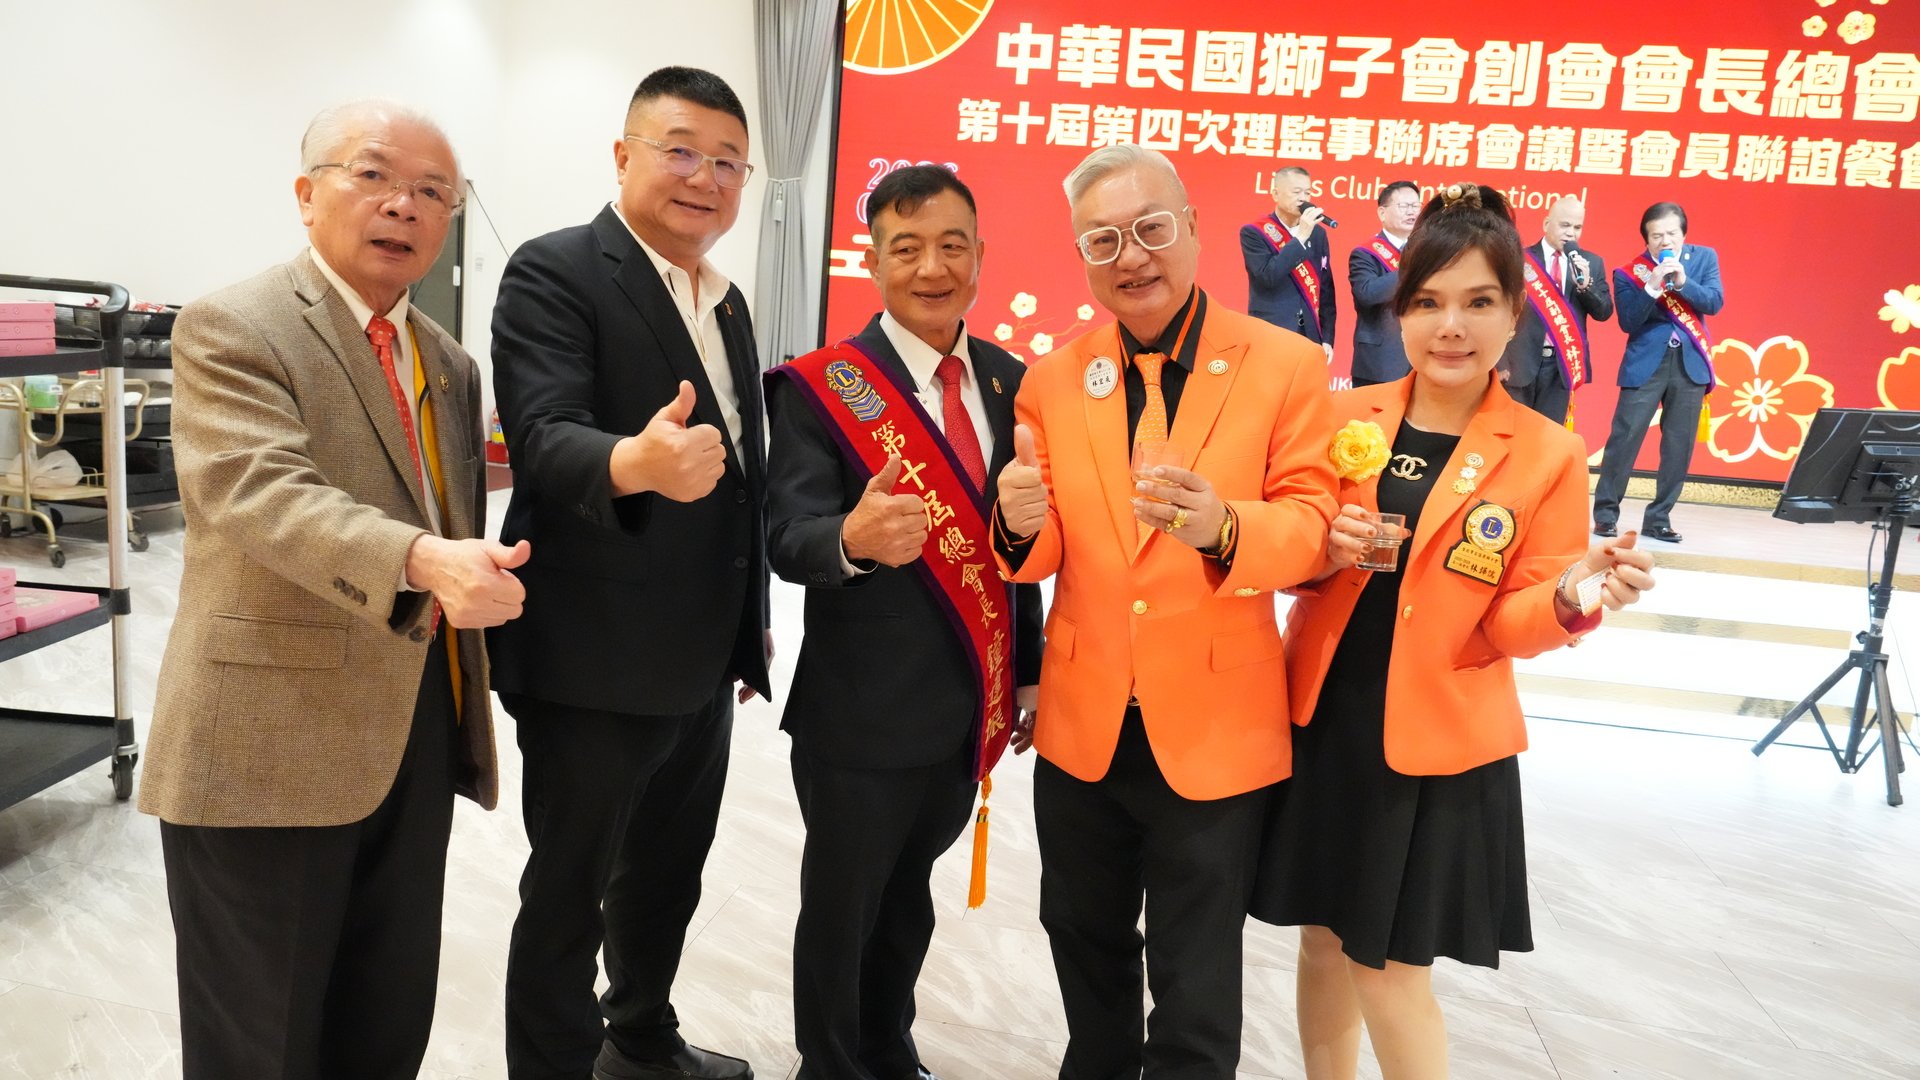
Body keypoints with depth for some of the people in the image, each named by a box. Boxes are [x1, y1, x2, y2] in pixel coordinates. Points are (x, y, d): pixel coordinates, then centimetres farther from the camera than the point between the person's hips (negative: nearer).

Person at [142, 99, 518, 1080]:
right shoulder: (231, 328, -9)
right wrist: (421, 560, -41)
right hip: (272, 742, -6)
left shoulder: (449, 363, 14)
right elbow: (262, 493, -26)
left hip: (421, 732, 7)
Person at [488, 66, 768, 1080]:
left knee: (670, 872, 22)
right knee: (569, 895, 7)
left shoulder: (726, 303, 12)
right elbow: (546, 437, -25)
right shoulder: (554, 273, -11)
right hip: (592, 663, -8)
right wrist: (636, 464, -47)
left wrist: (749, 631, 18)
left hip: (701, 664, 8)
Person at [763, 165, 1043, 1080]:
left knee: (909, 899, 24)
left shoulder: (1010, 381, 4)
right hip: (862, 717, -5)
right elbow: (789, 540, -22)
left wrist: (1026, 673, 9)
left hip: (970, 713, 5)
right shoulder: (820, 387, -12)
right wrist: (854, 539, -43)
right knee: (841, 910, 13)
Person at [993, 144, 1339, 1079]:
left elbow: (1309, 531, -11)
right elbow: (1039, 558, 1)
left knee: (1196, 1000, 12)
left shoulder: (1286, 365, -7)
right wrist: (1022, 523, -22)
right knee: (1087, 954, 24)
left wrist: (1221, 527, -32)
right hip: (1082, 725, 3)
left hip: (1215, 731, -3)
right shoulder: (1053, 378, 2)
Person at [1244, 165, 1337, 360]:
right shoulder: (1253, 233, -3)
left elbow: (1326, 289, 12)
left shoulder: (1317, 233, 11)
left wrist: (1327, 338, 6)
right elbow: (1268, 276, -19)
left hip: (1310, 338, 4)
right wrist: (1300, 237, -18)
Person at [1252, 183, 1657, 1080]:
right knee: (1323, 940, 16)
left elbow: (1509, 626, -6)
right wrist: (1324, 552, -14)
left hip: (1438, 746, -3)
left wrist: (1570, 597, -26)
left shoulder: (1549, 457, -7)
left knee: (1390, 972, 5)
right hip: (1318, 722, 3)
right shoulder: (1343, 417, 0)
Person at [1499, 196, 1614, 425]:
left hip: (1563, 364, 3)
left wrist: (1585, 284, -14)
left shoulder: (1592, 263, 8)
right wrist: (1500, 362, -7)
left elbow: (1605, 312, 5)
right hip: (1521, 362, -2)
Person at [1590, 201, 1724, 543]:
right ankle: (1605, 513, 1)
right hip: (1646, 363, -2)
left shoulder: (1704, 257, 5)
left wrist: (1683, 282, -21)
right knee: (1624, 438, -8)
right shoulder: (1629, 272, -3)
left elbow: (1715, 302, -6)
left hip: (1691, 363, 3)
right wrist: (1652, 286, -23)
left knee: (1679, 445, 3)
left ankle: (1658, 518, 11)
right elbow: (1628, 323, -11)